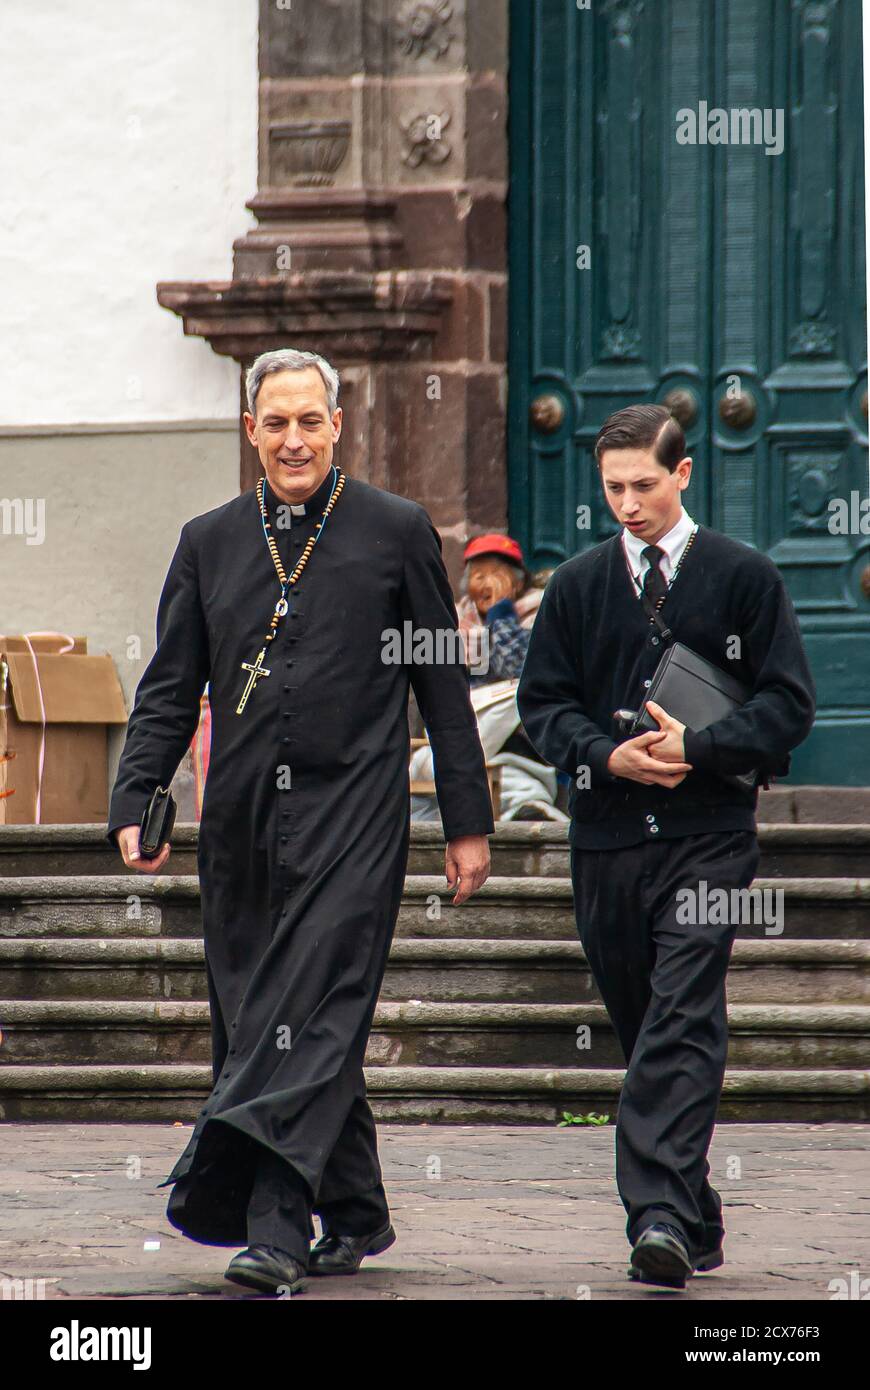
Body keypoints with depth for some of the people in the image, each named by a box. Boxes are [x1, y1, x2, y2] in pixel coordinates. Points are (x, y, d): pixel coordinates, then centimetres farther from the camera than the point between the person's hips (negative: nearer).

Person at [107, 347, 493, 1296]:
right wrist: (136, 805, -1)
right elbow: (169, 690, 13)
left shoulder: (395, 532, 4)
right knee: (253, 1021, 6)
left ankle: (277, 1227, -25)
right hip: (244, 821, 5)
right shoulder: (209, 542, 13)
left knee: (315, 1012, -16)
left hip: (354, 809, -5)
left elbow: (444, 685, 6)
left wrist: (467, 823, 3)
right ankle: (353, 1219, 20)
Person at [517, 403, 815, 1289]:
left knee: (681, 1025, -16)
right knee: (642, 1033, 8)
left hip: (706, 836, -4)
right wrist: (610, 754, -10)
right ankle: (692, 1224, 18)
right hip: (606, 840, 4)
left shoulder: (744, 578, 3)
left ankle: (661, 1215, -26)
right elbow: (543, 705, 9)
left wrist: (697, 749, -13)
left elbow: (787, 702, 0)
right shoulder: (577, 586, 11)